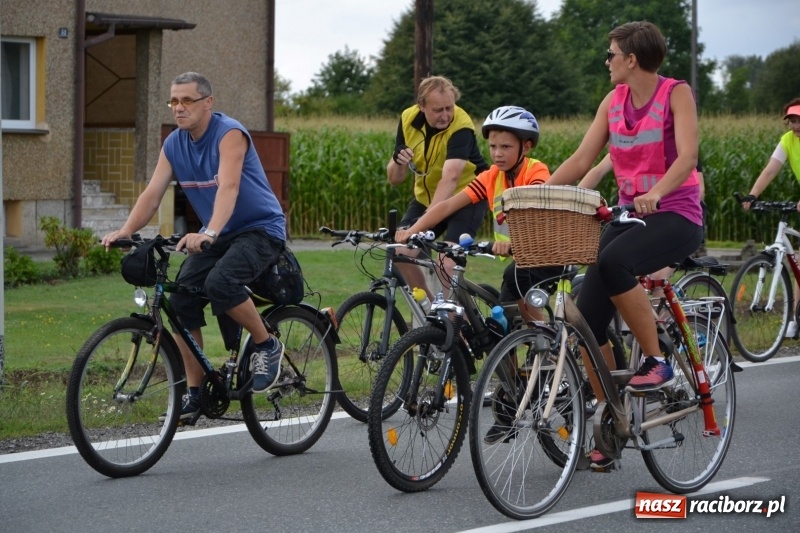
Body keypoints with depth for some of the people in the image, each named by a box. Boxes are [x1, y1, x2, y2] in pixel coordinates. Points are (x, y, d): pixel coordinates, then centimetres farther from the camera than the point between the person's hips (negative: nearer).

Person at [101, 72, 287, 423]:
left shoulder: (229, 134, -20)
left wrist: (209, 233, -50)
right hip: (215, 236, 7)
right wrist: (124, 232, -23)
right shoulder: (173, 145, 1)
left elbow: (228, 187, -34)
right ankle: (194, 393, 1)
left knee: (220, 283, -33)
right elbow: (153, 193, -6)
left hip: (260, 229, -7)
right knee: (181, 303, -9)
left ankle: (267, 345, -9)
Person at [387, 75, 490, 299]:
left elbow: (449, 179, -41)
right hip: (425, 197, 5)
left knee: (447, 265, -23)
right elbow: (395, 179, -7)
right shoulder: (409, 120, -11)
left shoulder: (461, 127, -27)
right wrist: (398, 162, -31)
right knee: (400, 253, -12)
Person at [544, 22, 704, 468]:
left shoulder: (676, 93, -8)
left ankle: (657, 362, -20)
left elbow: (687, 155, -22)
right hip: (630, 214, 6)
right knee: (588, 318, -8)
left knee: (614, 260, -36)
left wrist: (655, 193, -39)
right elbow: (581, 160, 6)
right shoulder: (614, 101, 9)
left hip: (676, 216, -6)